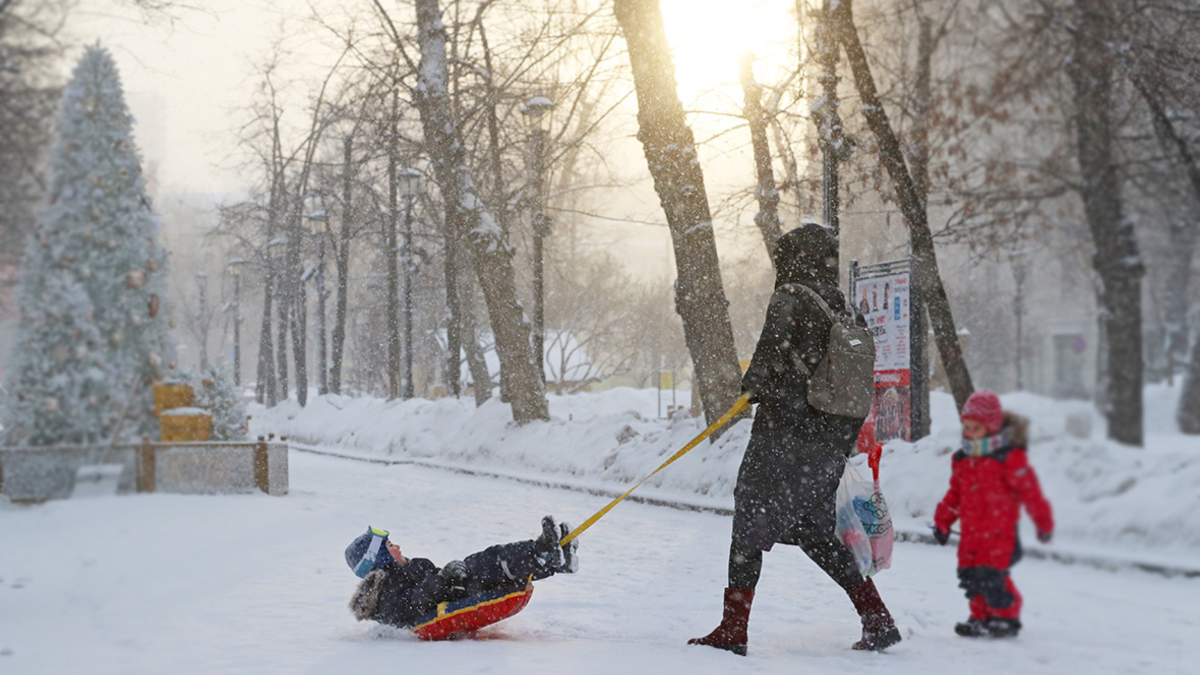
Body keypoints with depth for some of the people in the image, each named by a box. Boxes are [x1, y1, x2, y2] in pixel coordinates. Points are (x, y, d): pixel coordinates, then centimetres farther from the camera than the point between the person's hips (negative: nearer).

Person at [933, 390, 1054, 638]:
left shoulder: (1009, 458, -11)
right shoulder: (962, 460, 10)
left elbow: (1029, 491, -7)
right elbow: (955, 494, 21)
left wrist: (1043, 523, -4)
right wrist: (943, 521, 21)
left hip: (1000, 531, -7)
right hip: (971, 532, 7)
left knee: (990, 576, -12)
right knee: (969, 575, 6)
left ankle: (1006, 618, 7)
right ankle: (981, 617, 23)